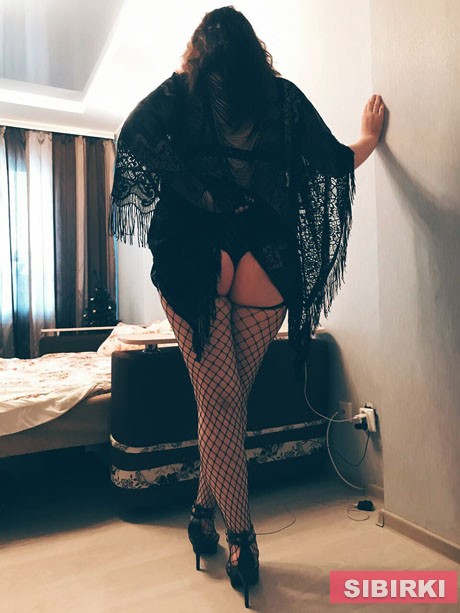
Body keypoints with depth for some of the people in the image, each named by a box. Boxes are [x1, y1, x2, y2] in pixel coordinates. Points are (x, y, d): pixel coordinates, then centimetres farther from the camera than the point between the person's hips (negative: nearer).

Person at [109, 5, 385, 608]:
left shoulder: (175, 94, 15)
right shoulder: (283, 96, 15)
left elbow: (130, 145, 10)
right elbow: (338, 162, 19)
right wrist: (369, 137, 40)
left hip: (197, 260, 0)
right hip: (266, 265, 1)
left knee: (220, 401, 3)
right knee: (228, 401, 12)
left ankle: (239, 535, 7)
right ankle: (207, 508, 28)